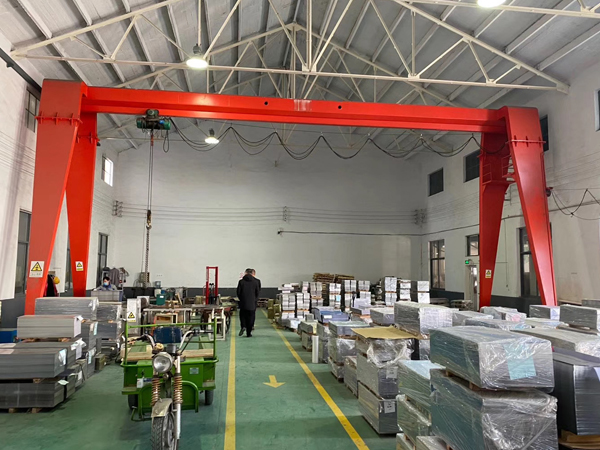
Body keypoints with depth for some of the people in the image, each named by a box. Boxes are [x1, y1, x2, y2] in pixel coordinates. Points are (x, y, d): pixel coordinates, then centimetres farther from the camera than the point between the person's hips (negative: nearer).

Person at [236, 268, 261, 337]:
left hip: (243, 303, 0)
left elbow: (238, 292, -1)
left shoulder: (241, 281, -3)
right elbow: (258, 293, 1)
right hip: (252, 303, 0)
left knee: (242, 315, 15)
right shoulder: (256, 282, -4)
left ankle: (243, 326, -8)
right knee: (250, 317, 6)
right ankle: (249, 333, 7)